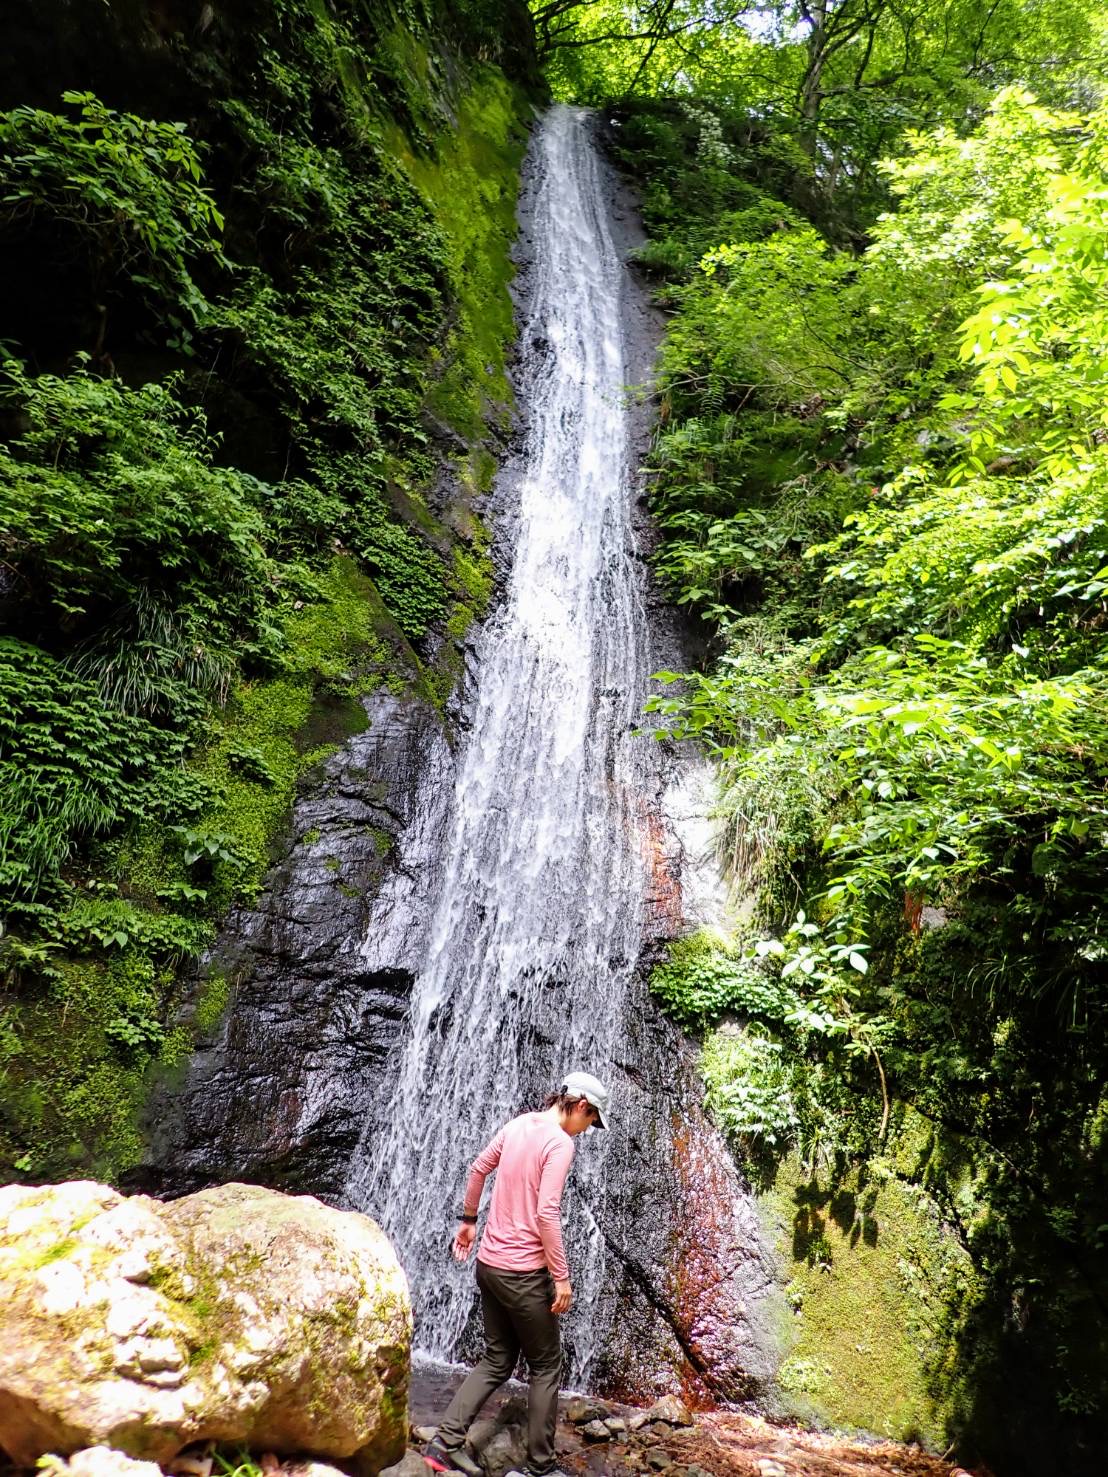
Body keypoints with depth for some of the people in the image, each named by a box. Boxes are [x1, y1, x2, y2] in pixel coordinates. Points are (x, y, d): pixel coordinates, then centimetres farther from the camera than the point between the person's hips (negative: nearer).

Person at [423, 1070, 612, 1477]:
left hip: (489, 1263, 7)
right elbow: (546, 1213, -23)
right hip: (523, 1272, -7)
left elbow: (478, 1168, 15)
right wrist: (561, 1276, -14)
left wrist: (468, 1220, 26)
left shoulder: (518, 1124, 5)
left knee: (496, 1361, 20)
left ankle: (446, 1441, 15)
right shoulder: (560, 1142, -18)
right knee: (546, 1368, 11)